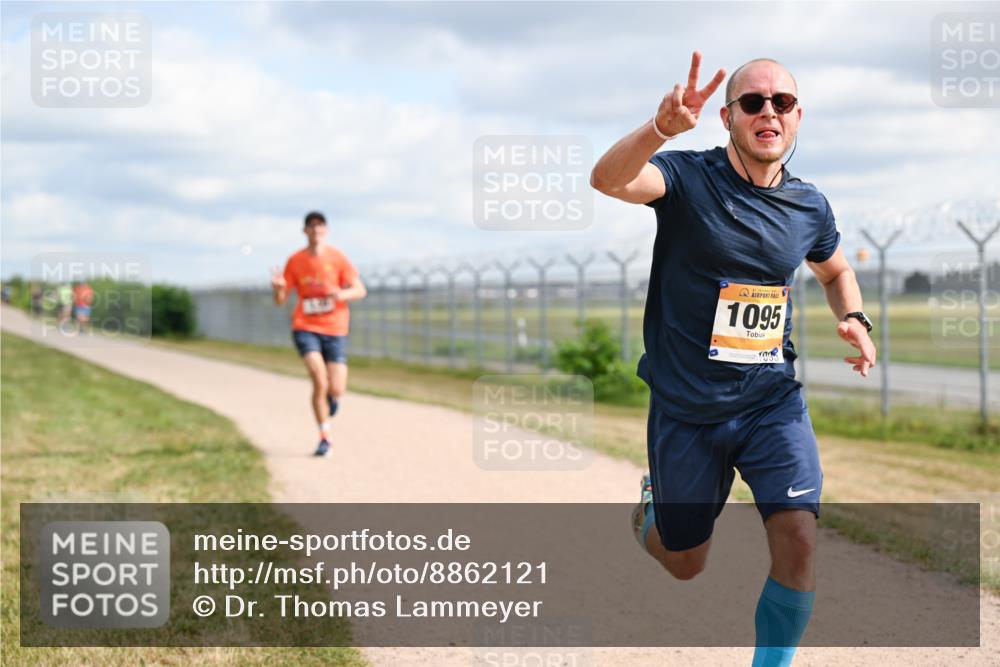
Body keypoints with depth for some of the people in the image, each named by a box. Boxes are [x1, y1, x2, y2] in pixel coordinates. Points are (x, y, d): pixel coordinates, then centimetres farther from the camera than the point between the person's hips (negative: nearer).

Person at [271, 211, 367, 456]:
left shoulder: (338, 258, -1)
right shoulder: (295, 261, 1)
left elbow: (360, 290, -3)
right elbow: (280, 301, 4)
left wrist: (342, 294, -24)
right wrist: (278, 287, -20)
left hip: (335, 329, 0)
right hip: (306, 328, 0)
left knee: (336, 390, -7)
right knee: (319, 380, -20)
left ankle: (332, 396, 34)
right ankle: (324, 437, -4)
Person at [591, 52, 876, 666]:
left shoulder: (810, 206, 1)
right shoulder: (687, 178, -12)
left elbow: (836, 270, 23)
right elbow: (609, 179, -34)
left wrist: (854, 319, 1)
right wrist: (662, 128, -54)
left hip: (774, 402, 2)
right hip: (685, 408, -2)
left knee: (798, 539, -16)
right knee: (686, 565, 13)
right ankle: (651, 505, 50)